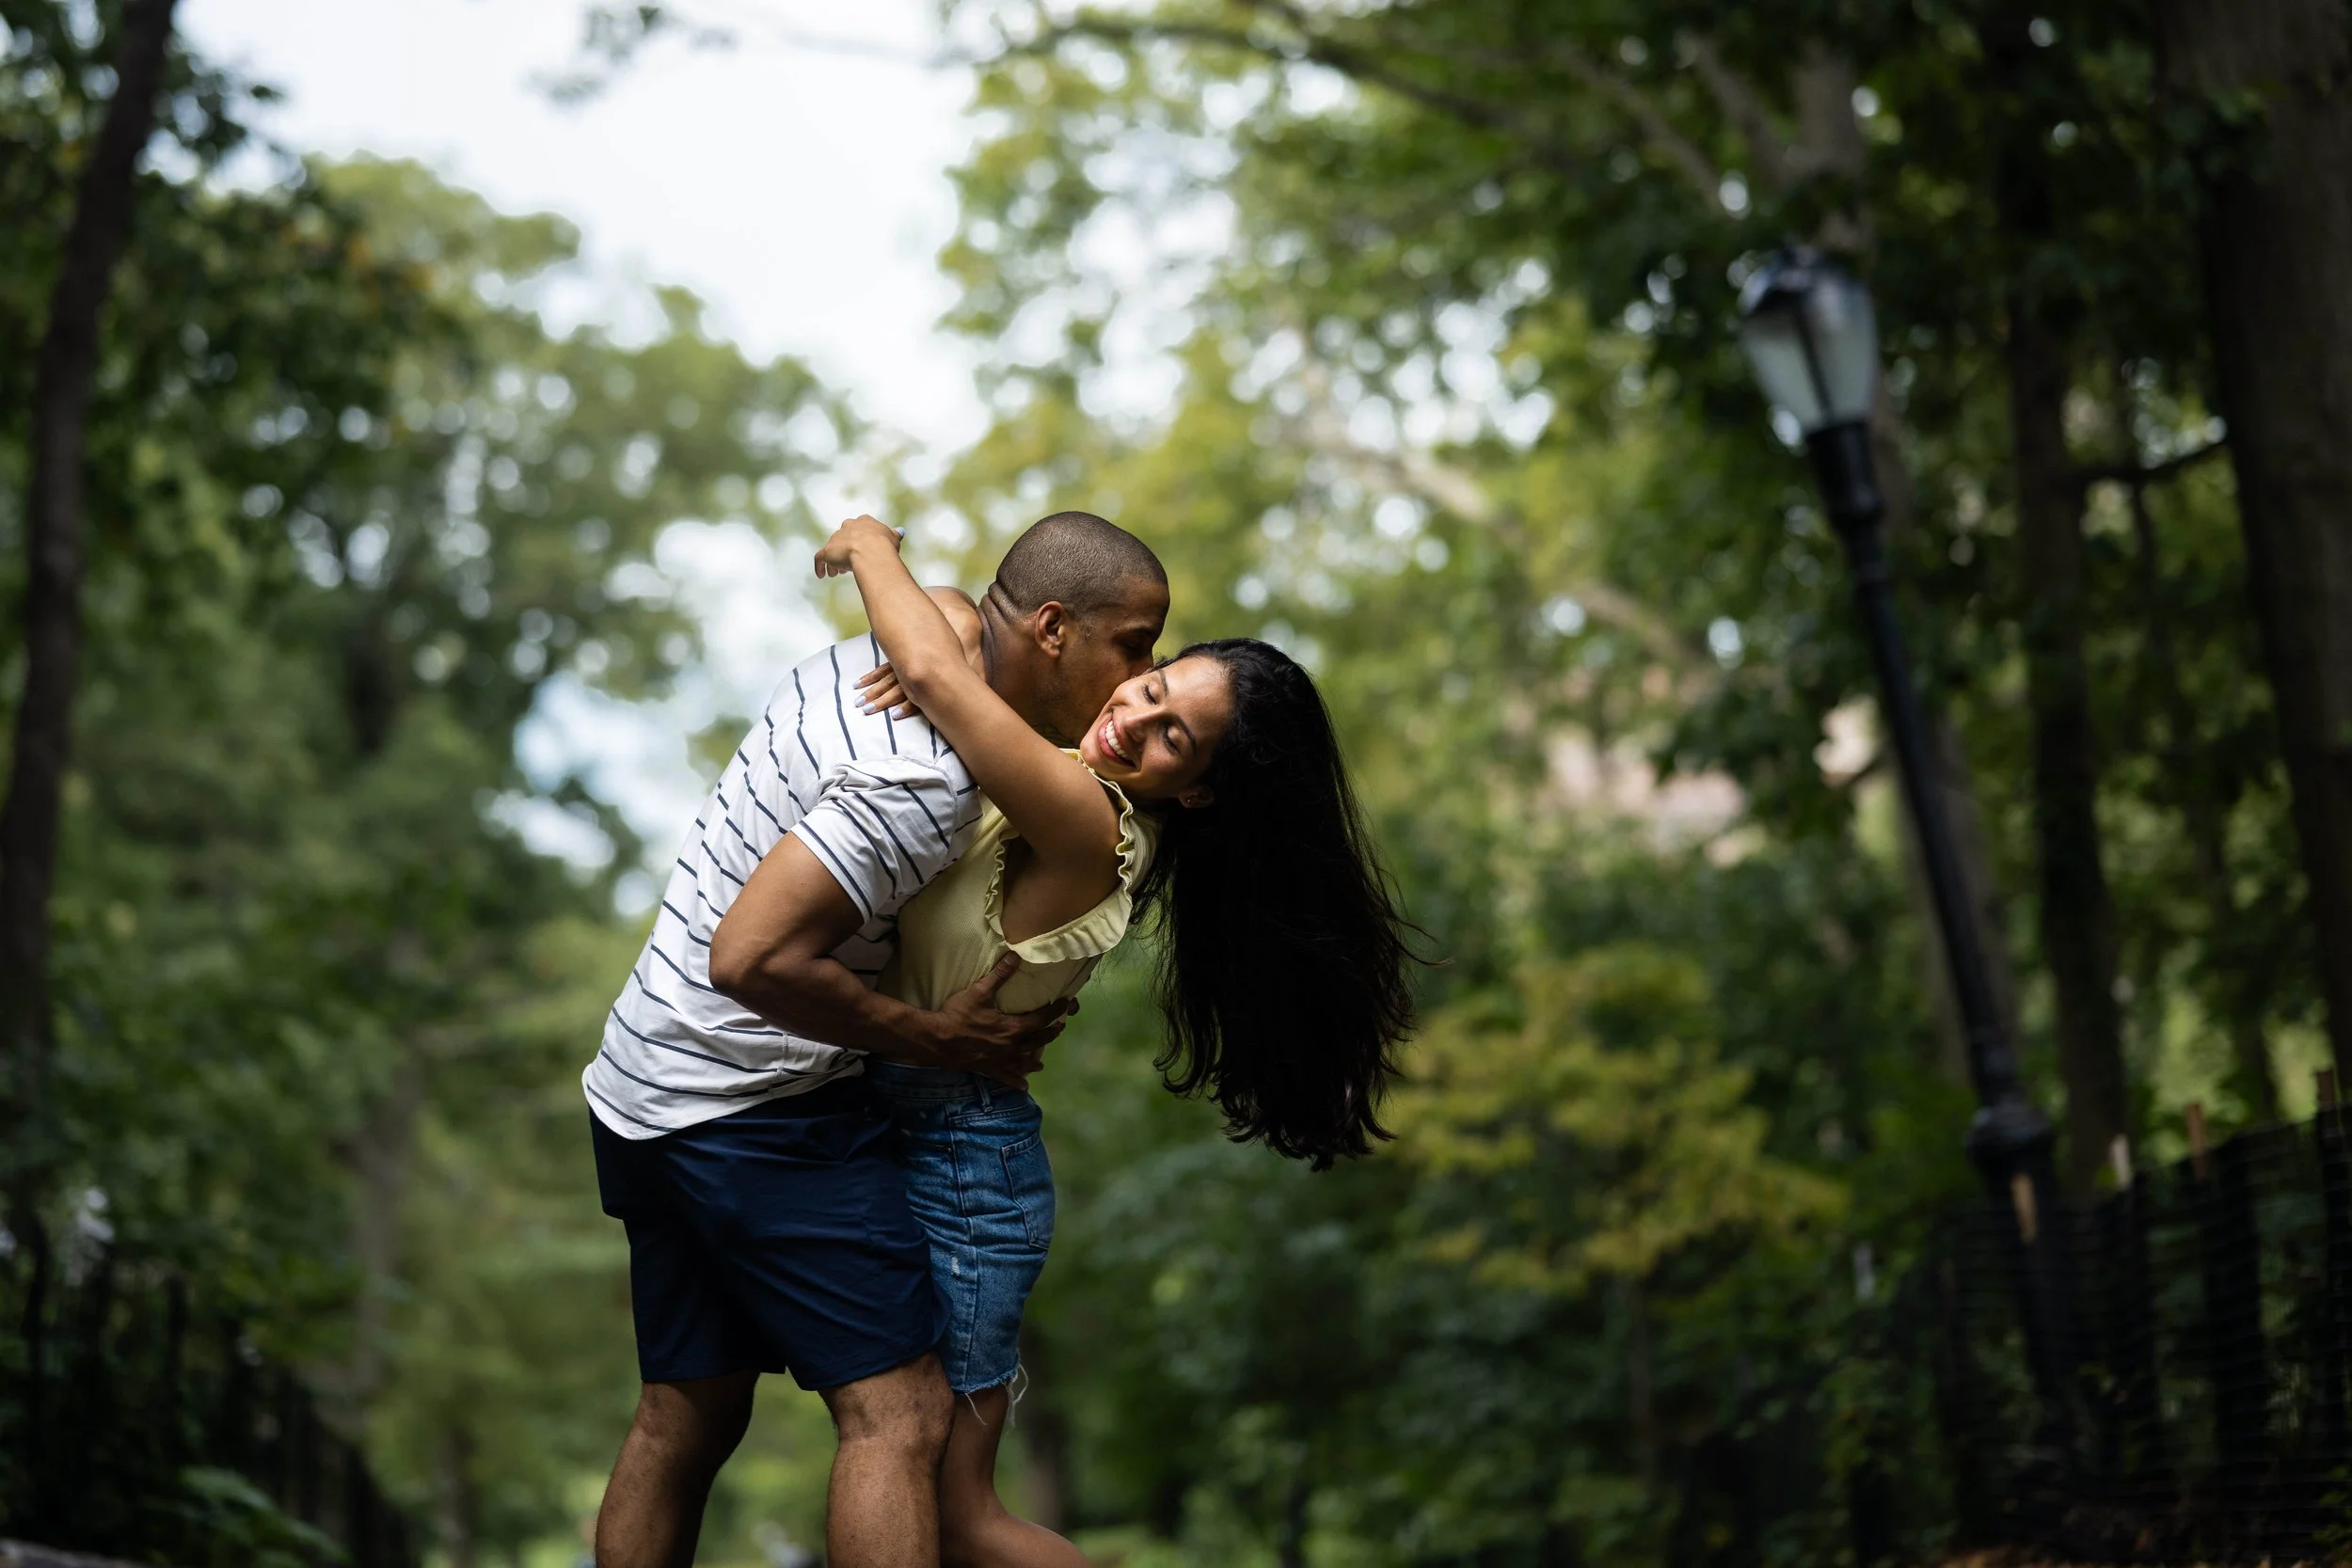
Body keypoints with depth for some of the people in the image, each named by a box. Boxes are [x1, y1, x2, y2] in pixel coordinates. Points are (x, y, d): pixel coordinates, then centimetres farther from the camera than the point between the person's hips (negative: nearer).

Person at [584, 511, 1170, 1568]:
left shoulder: (868, 659, 6)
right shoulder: (924, 781, -24)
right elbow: (754, 957, -28)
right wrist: (934, 1039, -17)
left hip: (644, 1087, 10)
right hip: (754, 1106, -10)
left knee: (685, 1413, 16)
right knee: (898, 1411, -10)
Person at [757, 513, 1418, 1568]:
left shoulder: (1090, 830, -24)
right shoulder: (1055, 767, 1)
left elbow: (938, 677, -34)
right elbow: (954, 614, 13)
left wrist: (870, 544, -16)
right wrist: (946, 636, -12)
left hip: (957, 1161, -9)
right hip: (900, 1128, 9)